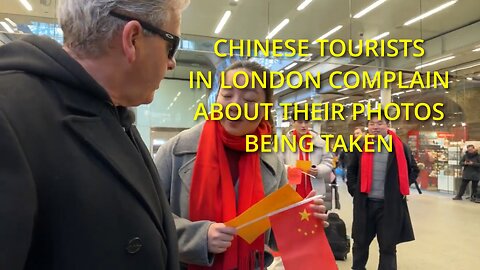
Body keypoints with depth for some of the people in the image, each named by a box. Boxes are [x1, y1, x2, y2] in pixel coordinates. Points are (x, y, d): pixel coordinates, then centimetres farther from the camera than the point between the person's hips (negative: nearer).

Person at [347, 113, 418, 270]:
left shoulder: (400, 147, -2)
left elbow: (413, 170, 12)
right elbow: (351, 171, 12)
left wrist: (401, 189, 4)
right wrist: (354, 190, 4)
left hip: (390, 205, -1)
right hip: (364, 203, 2)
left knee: (388, 247, 10)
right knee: (360, 243, 15)